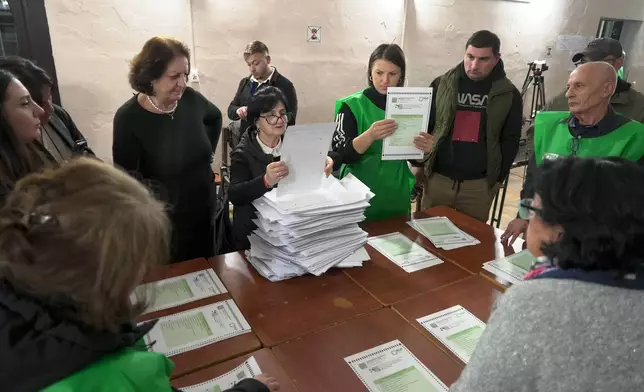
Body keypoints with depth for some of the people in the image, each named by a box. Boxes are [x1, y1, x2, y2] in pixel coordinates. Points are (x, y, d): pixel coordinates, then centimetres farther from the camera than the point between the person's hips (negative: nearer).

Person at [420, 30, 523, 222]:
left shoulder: (509, 95, -1)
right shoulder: (441, 85, -1)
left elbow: (510, 141, 4)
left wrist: (499, 177, 1)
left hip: (479, 184, 0)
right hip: (437, 178, 1)